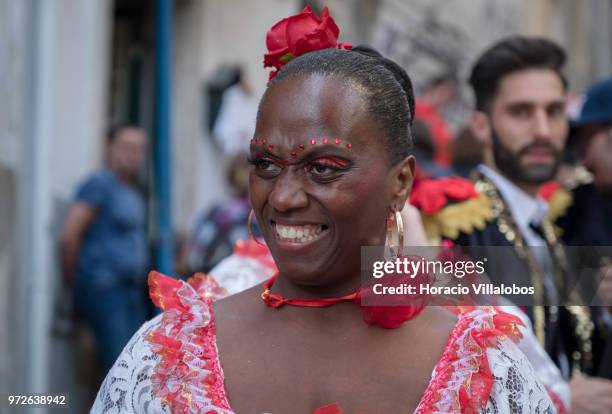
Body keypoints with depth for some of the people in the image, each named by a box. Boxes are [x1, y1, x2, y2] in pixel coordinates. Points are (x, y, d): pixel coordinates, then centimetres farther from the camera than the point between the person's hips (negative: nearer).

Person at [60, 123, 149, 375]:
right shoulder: (99, 185, -7)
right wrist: (73, 278, -5)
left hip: (132, 288, 9)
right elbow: (69, 234, -13)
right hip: (104, 288, -9)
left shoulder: (133, 194, 19)